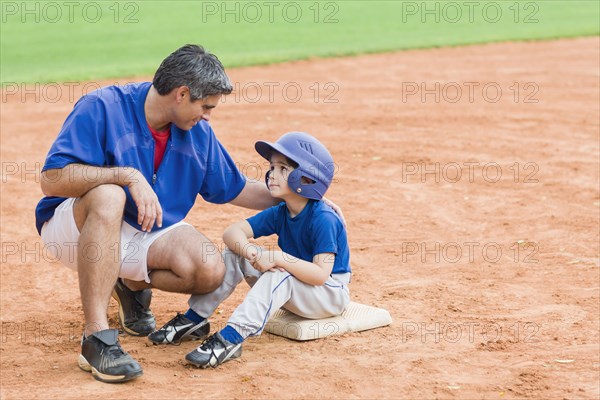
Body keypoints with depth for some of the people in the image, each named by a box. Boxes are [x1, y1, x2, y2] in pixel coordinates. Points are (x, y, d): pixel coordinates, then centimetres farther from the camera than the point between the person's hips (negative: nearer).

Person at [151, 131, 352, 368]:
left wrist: (279, 258, -38)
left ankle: (232, 337, -45)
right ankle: (194, 317, -9)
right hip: (288, 287, 7)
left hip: (331, 295, -7)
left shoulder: (324, 219, -22)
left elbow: (321, 274, -30)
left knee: (280, 275, -37)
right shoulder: (279, 213, -1)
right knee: (236, 252, -7)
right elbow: (233, 231, -8)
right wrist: (250, 252, -31)